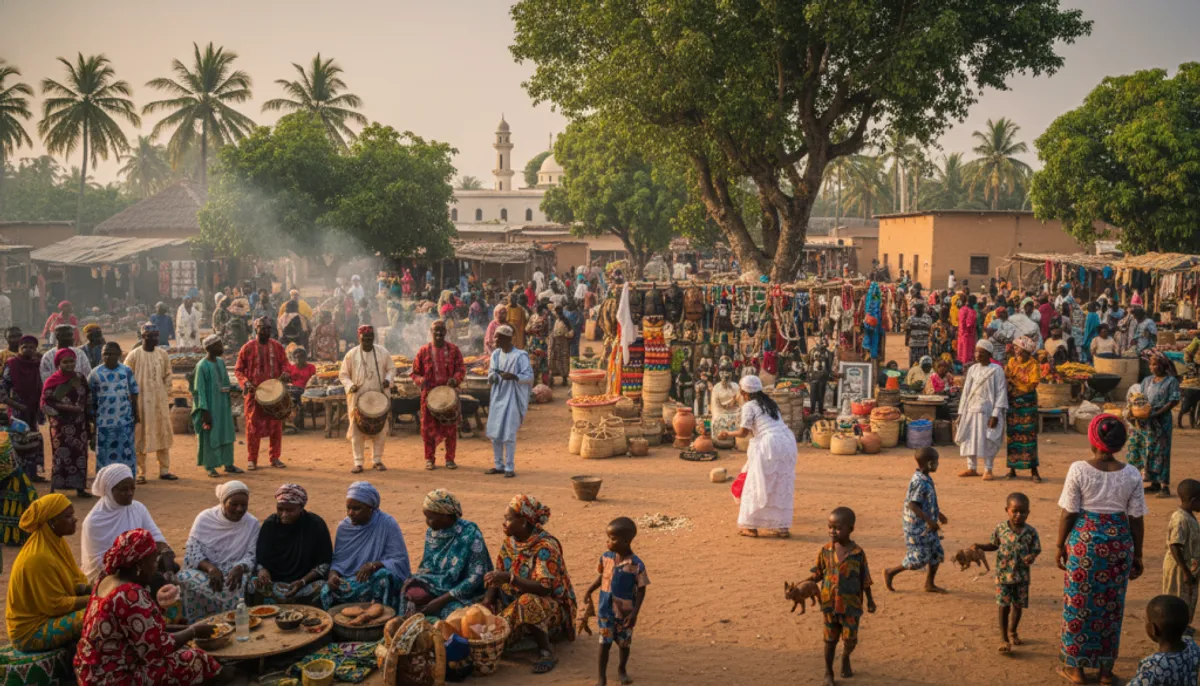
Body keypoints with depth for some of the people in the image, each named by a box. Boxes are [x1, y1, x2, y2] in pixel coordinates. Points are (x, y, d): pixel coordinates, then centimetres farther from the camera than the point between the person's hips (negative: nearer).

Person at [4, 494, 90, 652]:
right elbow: (57, 605, -22)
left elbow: (73, 582, 7)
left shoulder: (56, 541, 2)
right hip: (32, 630, -9)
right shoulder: (39, 557, -25)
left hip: (47, 613, 9)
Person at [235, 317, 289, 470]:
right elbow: (238, 369, 3)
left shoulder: (277, 347, 6)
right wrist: (245, 382, -13)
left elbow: (284, 363, 13)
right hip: (254, 393, -2)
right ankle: (252, 460, 9)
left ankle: (275, 458, 16)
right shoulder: (247, 348, -1)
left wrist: (284, 373, -10)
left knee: (276, 425, 6)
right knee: (253, 425, 0)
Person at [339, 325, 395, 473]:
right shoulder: (351, 354, -2)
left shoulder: (383, 352, 1)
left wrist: (388, 380, -10)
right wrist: (350, 386, -13)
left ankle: (377, 460, 19)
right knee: (357, 430, -1)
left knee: (380, 429, 5)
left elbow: (391, 369, 10)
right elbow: (343, 375, 4)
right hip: (357, 398, -1)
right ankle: (358, 463, 6)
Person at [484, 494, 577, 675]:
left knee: (528, 602, -37)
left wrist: (510, 578, -39)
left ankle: (547, 652, -20)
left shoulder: (545, 546, -23)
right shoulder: (510, 540, -1)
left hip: (550, 605, -6)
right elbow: (500, 574, 2)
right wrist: (489, 596, -18)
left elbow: (544, 588, -31)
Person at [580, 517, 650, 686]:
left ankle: (622, 669, 41)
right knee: (605, 643, 5)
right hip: (606, 610, 2)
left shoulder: (637, 565, -21)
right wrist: (589, 591, -2)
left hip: (625, 613, -2)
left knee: (624, 643, 16)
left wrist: (635, 613, -17)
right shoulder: (606, 557, -7)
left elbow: (641, 590, -13)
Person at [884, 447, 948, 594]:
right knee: (919, 558, -3)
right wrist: (929, 520, -26)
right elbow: (912, 505, -27)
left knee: (937, 554, 11)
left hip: (927, 527, 10)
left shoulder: (926, 479, 7)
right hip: (917, 528, -10)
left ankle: (930, 584, 23)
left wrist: (939, 514, 24)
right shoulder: (919, 482, -23)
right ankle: (890, 573, 13)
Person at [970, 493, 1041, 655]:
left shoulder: (1031, 532, -5)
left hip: (1022, 576, 1)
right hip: (1003, 574, -1)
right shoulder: (1001, 528, -4)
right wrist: (981, 547, -8)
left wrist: (1031, 557, -23)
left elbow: (1035, 550, -1)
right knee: (1004, 606, -2)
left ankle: (1012, 631, 38)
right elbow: (994, 544, 8)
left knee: (1018, 605, 14)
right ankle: (1004, 638, 8)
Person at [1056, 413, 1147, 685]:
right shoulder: (1132, 474, -5)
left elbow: (1068, 513, -8)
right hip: (1118, 542, 2)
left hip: (1084, 541, -2)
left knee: (1079, 602, 10)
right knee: (1111, 605, 14)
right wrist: (1137, 556, 10)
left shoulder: (1078, 469, -12)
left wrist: (1060, 546, 4)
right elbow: (1136, 520, -1)